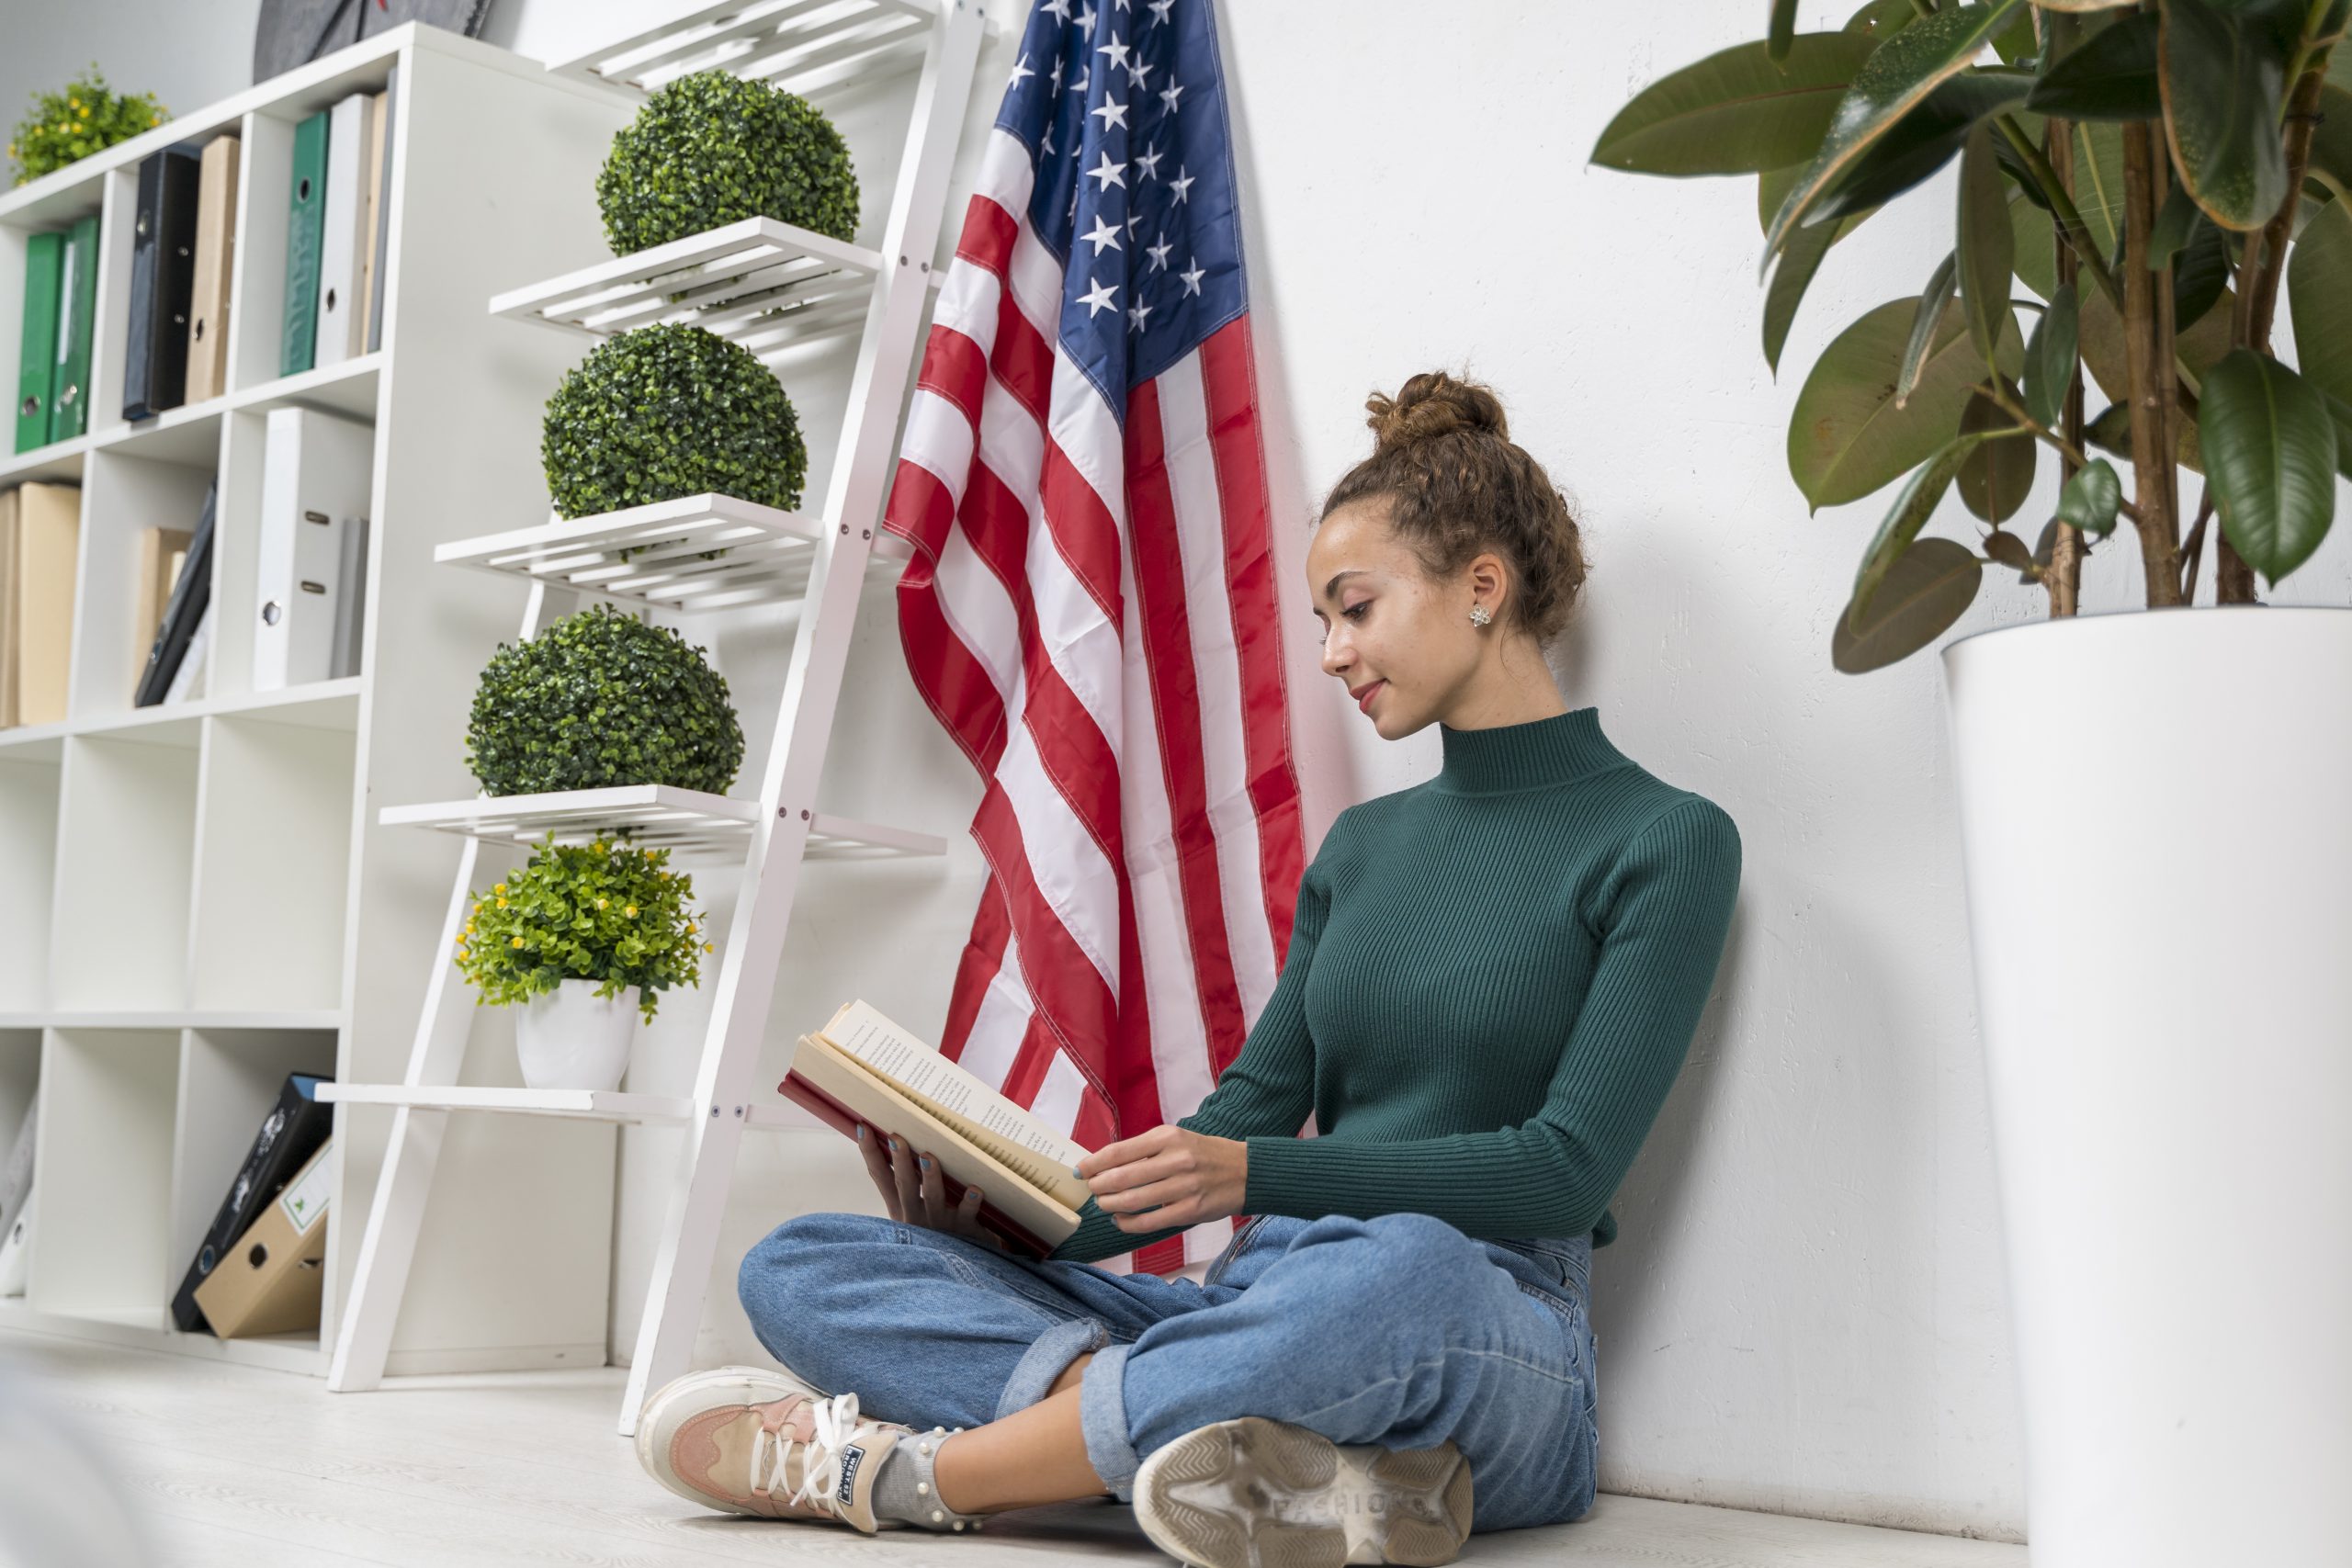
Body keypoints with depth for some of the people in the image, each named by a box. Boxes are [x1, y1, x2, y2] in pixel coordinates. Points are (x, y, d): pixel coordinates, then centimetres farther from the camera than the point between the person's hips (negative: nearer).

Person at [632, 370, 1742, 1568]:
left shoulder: (1663, 839, 0)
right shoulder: (1362, 845, 20)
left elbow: (1567, 1165, -10)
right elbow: (1247, 1111, 16)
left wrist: (1258, 1175, -20)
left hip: (1492, 1355, -6)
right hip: (1257, 1303, 6)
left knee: (1403, 1267, -44)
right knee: (798, 1266, -10)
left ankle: (889, 1470, -27)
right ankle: (1293, 1453, -34)